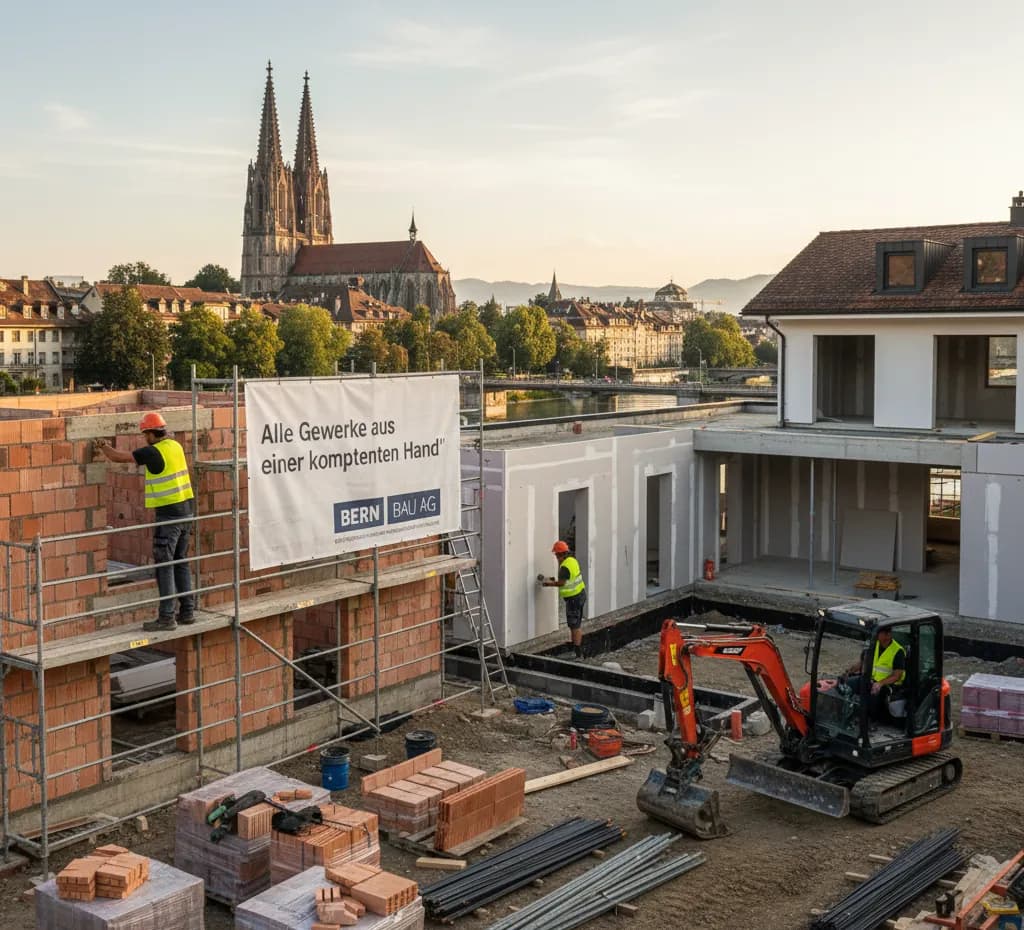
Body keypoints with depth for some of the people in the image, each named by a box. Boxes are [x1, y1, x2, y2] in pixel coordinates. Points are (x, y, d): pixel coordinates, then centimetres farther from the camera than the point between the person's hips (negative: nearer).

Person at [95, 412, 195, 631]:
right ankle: (187, 611, 18)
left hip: (168, 514, -8)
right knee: (181, 563, 15)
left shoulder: (153, 452, -14)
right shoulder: (175, 446, 10)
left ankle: (166, 617, -2)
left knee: (164, 566, -3)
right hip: (185, 510, 8)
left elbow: (118, 458, -8)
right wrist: (109, 448, 25)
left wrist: (102, 447, 12)